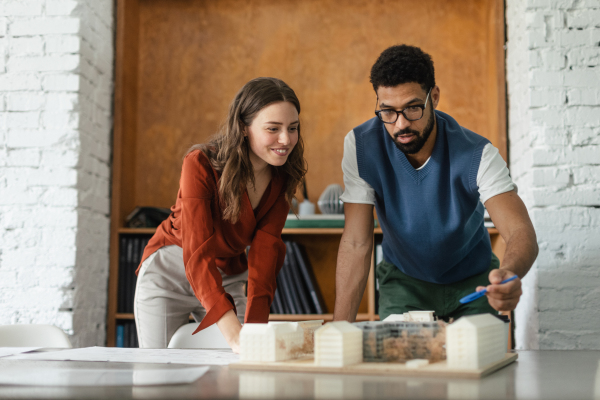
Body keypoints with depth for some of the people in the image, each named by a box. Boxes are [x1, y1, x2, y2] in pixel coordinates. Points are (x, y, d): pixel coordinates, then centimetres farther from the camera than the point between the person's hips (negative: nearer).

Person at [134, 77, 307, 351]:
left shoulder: (283, 175, -13)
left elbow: (265, 248, -19)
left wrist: (256, 324, -33)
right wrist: (234, 334, -49)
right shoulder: (201, 165, -28)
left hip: (230, 276, 4)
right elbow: (197, 254, -37)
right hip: (171, 272, -3)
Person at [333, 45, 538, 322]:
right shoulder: (361, 146, -22)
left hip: (473, 280, 0)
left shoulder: (477, 154, -25)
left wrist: (509, 274, -59)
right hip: (403, 279, 0)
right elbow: (356, 242, -22)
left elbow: (522, 233, -34)